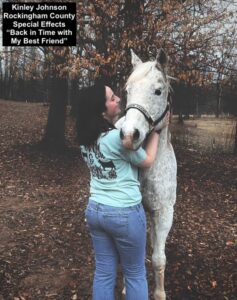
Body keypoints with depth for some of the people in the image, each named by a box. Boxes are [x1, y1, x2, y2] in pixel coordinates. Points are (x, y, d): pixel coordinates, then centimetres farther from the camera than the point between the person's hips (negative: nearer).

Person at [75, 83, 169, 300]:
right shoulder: (118, 137, -23)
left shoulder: (86, 138, 0)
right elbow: (147, 161, -7)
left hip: (95, 210, 7)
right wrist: (156, 130, 2)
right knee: (135, 274, 16)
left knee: (104, 272, 19)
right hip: (125, 214, -7)